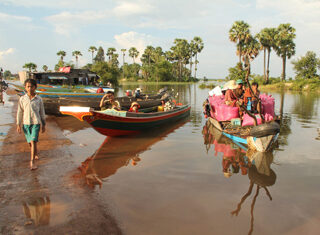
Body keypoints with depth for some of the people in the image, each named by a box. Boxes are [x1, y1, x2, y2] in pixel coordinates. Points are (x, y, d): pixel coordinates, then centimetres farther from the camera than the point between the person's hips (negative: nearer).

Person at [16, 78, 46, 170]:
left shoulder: (39, 99, -1)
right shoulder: (22, 99, 1)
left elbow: (42, 112, 6)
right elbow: (19, 112, 5)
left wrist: (43, 125, 9)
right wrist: (18, 125, 1)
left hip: (36, 123, -2)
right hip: (26, 123, 2)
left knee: (33, 141, -13)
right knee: (30, 142, 14)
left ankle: (32, 162, -10)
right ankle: (36, 153, 42)